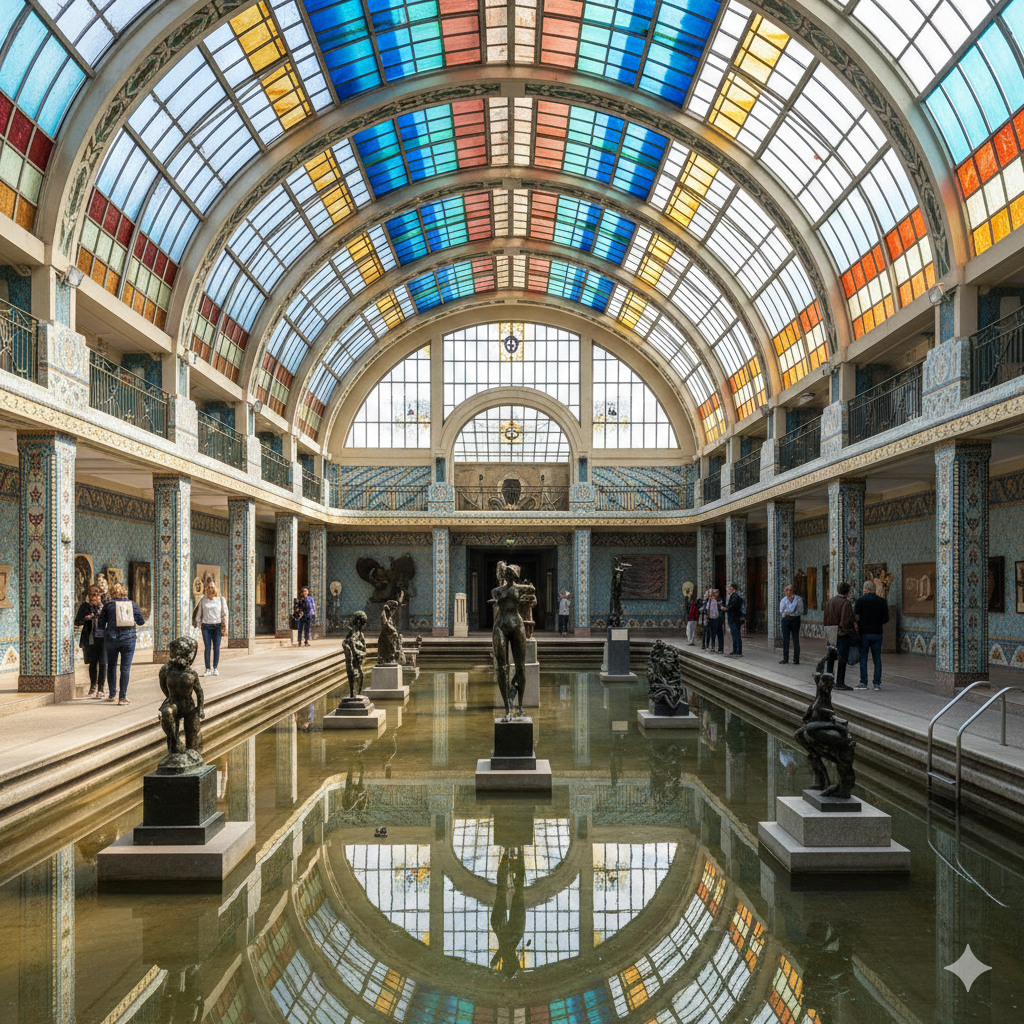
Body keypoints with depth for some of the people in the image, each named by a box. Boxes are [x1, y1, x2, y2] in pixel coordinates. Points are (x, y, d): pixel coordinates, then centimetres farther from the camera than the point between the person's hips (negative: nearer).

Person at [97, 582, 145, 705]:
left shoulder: (108, 605, 1)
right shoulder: (133, 604, 4)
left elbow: (101, 624, 4)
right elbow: (141, 622, 7)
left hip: (111, 639, 0)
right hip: (129, 638, 0)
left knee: (111, 666, 16)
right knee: (125, 668, 1)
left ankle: (112, 695, 22)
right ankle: (122, 697, -2)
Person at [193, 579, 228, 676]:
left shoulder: (221, 599, 5)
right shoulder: (203, 600, 8)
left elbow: (224, 613, 5)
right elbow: (199, 613, 14)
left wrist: (225, 627, -1)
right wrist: (197, 623, 10)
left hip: (217, 626, 0)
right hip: (206, 626, 1)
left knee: (216, 647, -3)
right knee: (207, 647, -5)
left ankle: (215, 668, 7)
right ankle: (208, 669, -1)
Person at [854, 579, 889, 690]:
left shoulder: (860, 601, -6)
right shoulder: (882, 601, 2)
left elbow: (856, 617, -12)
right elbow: (886, 618, 4)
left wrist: (858, 627, 1)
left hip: (864, 634, -2)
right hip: (877, 634, 2)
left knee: (863, 658, 3)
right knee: (877, 659, 7)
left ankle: (863, 683, 1)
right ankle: (877, 683, 5)